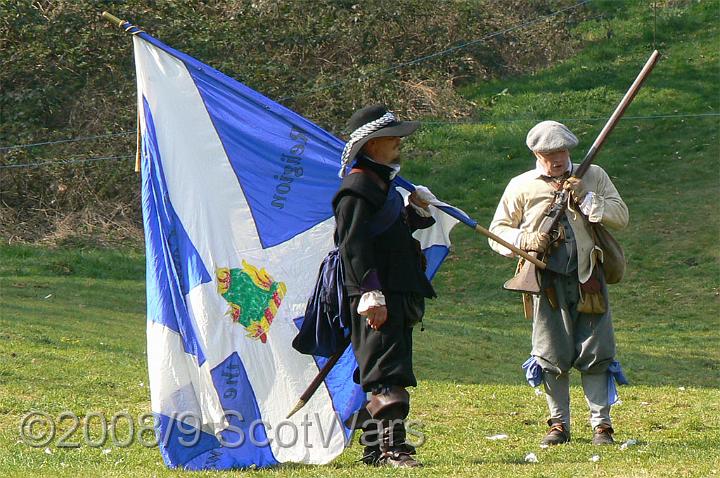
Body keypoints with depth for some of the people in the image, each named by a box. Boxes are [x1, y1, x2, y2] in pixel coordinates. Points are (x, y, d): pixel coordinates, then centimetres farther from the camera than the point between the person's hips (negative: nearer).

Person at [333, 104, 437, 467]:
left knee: (384, 375, 12)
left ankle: (373, 449, 17)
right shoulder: (357, 188, -11)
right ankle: (392, 447, -18)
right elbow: (353, 245, -19)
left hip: (397, 297, 10)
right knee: (386, 373, -15)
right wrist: (371, 294, -26)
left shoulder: (383, 184, 21)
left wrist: (416, 211, 12)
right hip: (375, 300, -10)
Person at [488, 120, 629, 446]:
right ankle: (559, 424, 13)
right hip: (548, 281, 0)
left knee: (596, 354, -2)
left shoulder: (593, 177, 9)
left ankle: (601, 424, 5)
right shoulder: (521, 186, 7)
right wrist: (525, 240, -10)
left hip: (588, 279, 0)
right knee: (553, 357, 2)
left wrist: (586, 198, -10)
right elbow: (497, 231, 10)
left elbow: (620, 217, 3)